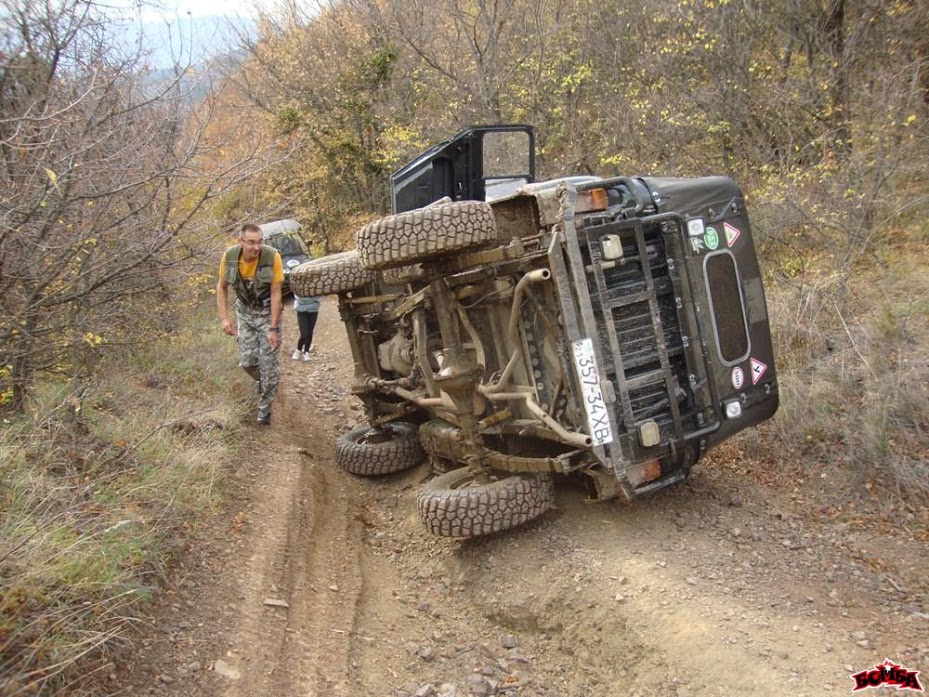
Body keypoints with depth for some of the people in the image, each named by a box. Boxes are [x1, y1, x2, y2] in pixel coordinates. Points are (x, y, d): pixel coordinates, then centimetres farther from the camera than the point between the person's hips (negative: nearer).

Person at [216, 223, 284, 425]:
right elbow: (222, 287, 0)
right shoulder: (229, 256, -16)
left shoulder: (272, 257, -25)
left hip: (268, 312, -3)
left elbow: (276, 293, -19)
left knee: (269, 362, -4)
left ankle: (264, 407, 13)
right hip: (245, 311, 3)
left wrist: (273, 328, -20)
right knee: (247, 361, 2)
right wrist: (224, 318, -9)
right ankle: (262, 381, 36)